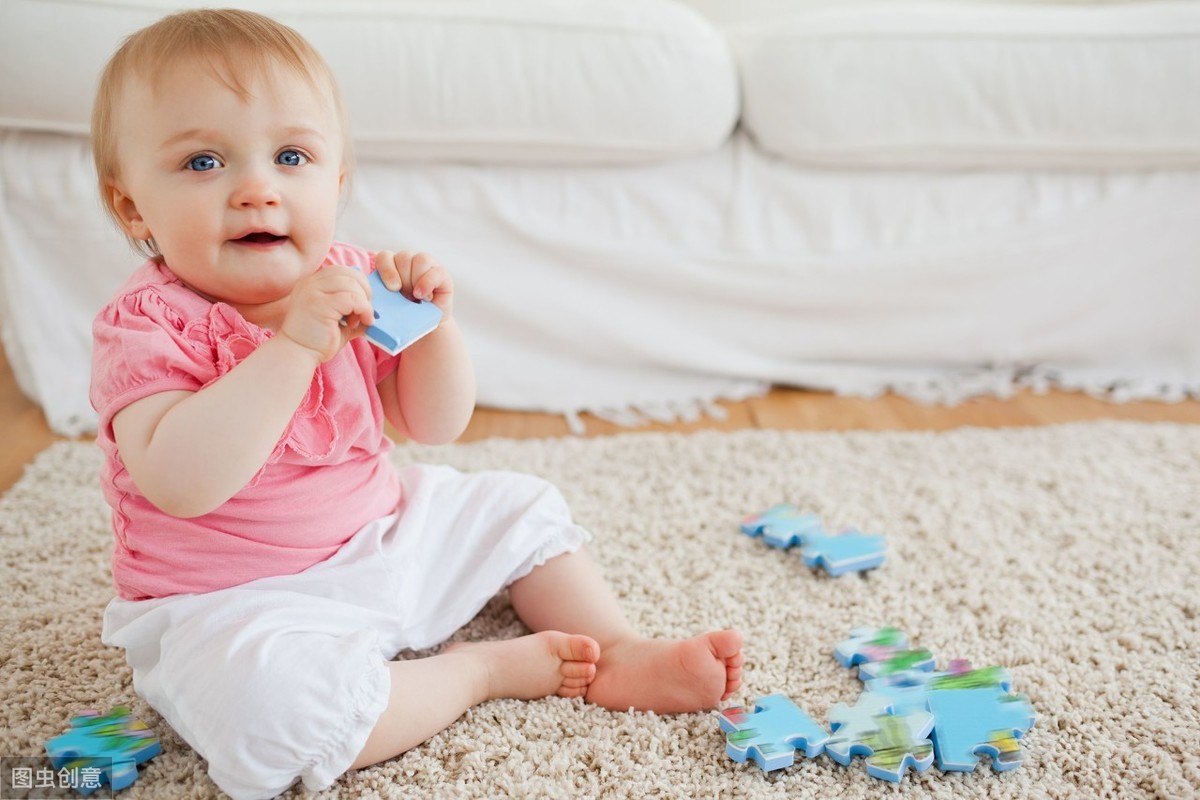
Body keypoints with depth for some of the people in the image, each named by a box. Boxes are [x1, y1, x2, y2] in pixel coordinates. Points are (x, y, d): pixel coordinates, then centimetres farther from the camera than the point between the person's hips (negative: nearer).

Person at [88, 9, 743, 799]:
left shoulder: (352, 284, -1)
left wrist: (434, 325, -16)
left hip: (384, 537, 6)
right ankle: (483, 667, -16)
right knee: (260, 698, -37)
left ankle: (619, 655, 8)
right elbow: (180, 484, -35)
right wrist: (293, 345, -38)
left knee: (525, 507, 10)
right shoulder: (147, 323, -18)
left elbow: (434, 424, 3)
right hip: (237, 602, -6)